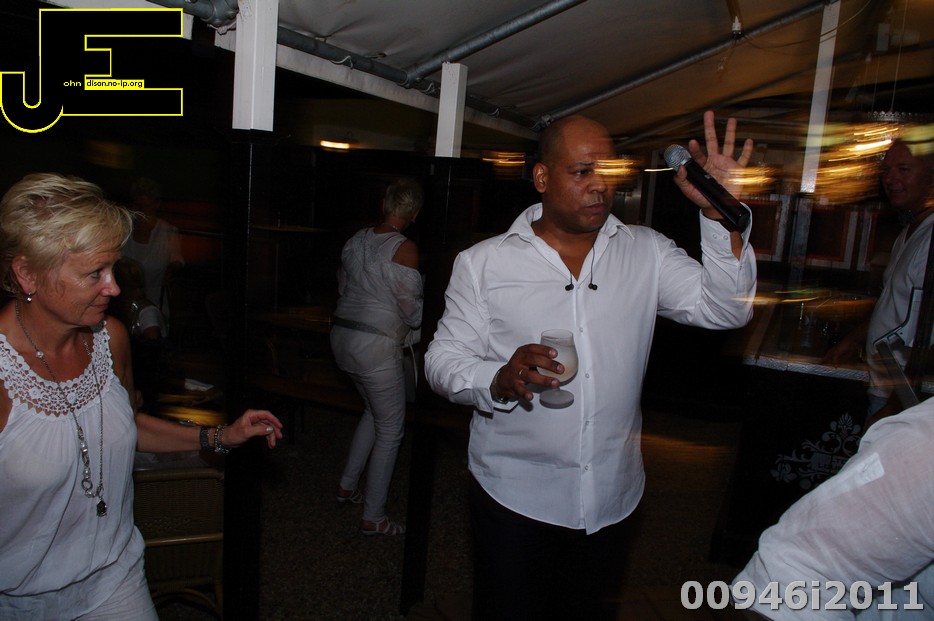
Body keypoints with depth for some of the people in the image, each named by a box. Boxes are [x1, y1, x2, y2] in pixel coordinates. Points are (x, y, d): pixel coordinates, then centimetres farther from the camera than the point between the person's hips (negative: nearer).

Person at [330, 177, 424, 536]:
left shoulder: (357, 239, 5)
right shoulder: (404, 249, -16)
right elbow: (412, 311, -14)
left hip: (342, 337, 8)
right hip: (376, 346, -8)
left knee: (374, 411, 27)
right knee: (390, 430, 6)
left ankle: (347, 486, 34)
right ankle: (373, 518, 14)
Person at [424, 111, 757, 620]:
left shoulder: (646, 253, 1)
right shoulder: (483, 263, -5)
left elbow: (726, 309, -6)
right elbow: (443, 360, -6)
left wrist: (721, 213, -18)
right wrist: (499, 380, -27)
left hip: (609, 500, 3)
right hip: (513, 498, -2)